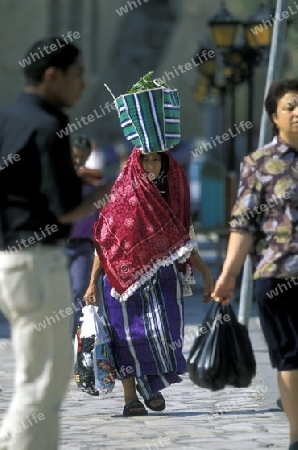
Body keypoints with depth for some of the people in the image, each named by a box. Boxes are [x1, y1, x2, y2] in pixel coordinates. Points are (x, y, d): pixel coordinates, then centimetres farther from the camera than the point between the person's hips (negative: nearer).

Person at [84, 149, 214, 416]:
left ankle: (153, 387, 12)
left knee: (163, 329, -10)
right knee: (128, 334, -1)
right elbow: (104, 242, 0)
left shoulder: (170, 194, 8)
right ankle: (131, 397, 6)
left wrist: (204, 270, 4)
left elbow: (183, 240, 14)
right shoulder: (123, 194, 0)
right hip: (126, 276, -2)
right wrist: (93, 283, -5)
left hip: (163, 276, 2)